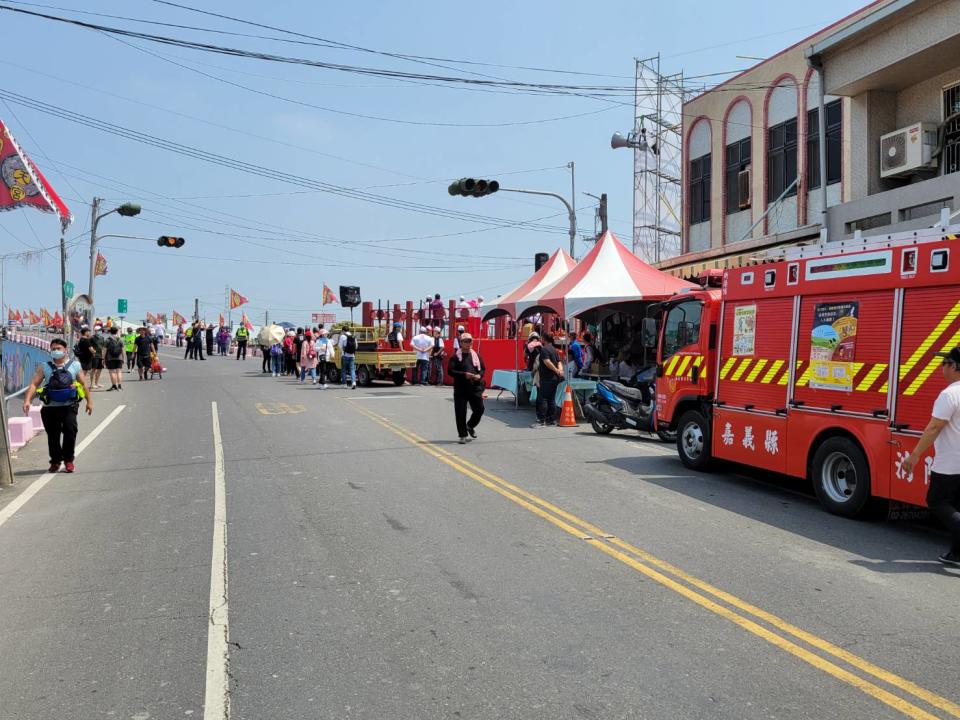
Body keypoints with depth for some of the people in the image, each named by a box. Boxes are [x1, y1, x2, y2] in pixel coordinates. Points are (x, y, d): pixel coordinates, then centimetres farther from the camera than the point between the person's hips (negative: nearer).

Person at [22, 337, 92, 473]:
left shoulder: (75, 365, 8)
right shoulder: (44, 367, 8)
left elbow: (84, 384, 9)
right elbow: (34, 384, 0)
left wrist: (89, 401, 6)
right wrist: (27, 400, -13)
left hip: (69, 406, -1)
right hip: (50, 407, 1)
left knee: (70, 431, -11)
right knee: (53, 435, 6)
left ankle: (68, 460, 5)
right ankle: (55, 461, 21)